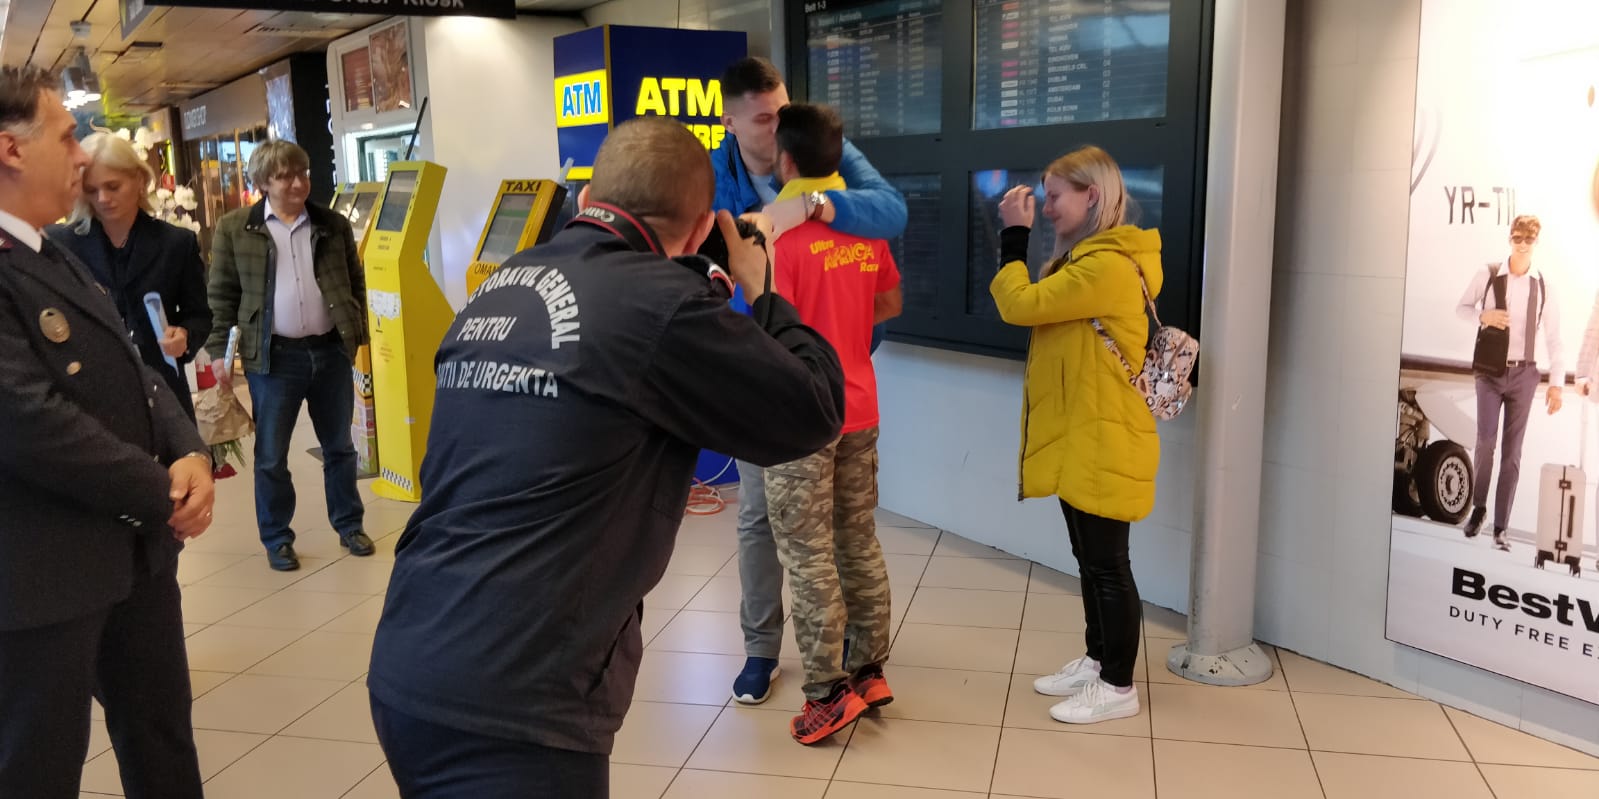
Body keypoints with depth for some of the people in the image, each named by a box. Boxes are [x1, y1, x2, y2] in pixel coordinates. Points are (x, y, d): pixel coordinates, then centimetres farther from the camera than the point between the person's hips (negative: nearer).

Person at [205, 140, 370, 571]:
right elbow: (221, 295, 2)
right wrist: (220, 350, -2)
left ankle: (349, 526, 26)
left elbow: (356, 282, 12)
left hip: (330, 350, 2)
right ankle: (276, 539, 19)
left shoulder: (334, 225, 6)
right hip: (273, 356, -2)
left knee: (339, 446, 13)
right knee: (271, 455, 6)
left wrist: (358, 334, 5)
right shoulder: (235, 228, 0)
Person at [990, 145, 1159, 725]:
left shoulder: (1107, 266, -21)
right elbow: (1036, 304, 14)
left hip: (1101, 440, -11)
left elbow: (1019, 306, -19)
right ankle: (1097, 661, 32)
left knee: (1108, 564, 0)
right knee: (1089, 559, 18)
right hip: (1079, 437, 11)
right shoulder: (1087, 259, 14)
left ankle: (1119, 687, 13)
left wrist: (1013, 236, -11)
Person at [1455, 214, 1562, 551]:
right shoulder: (1487, 275, -3)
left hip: (1524, 374, 1)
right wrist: (1482, 316, -14)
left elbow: (1553, 338, 3)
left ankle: (1501, 527, 10)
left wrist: (1556, 382, -1)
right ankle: (1478, 507, 17)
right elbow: (1461, 307, 8)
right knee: (1485, 442, -8)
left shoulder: (1545, 286, -1)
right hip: (1490, 371, -1)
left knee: (1512, 451, 3)